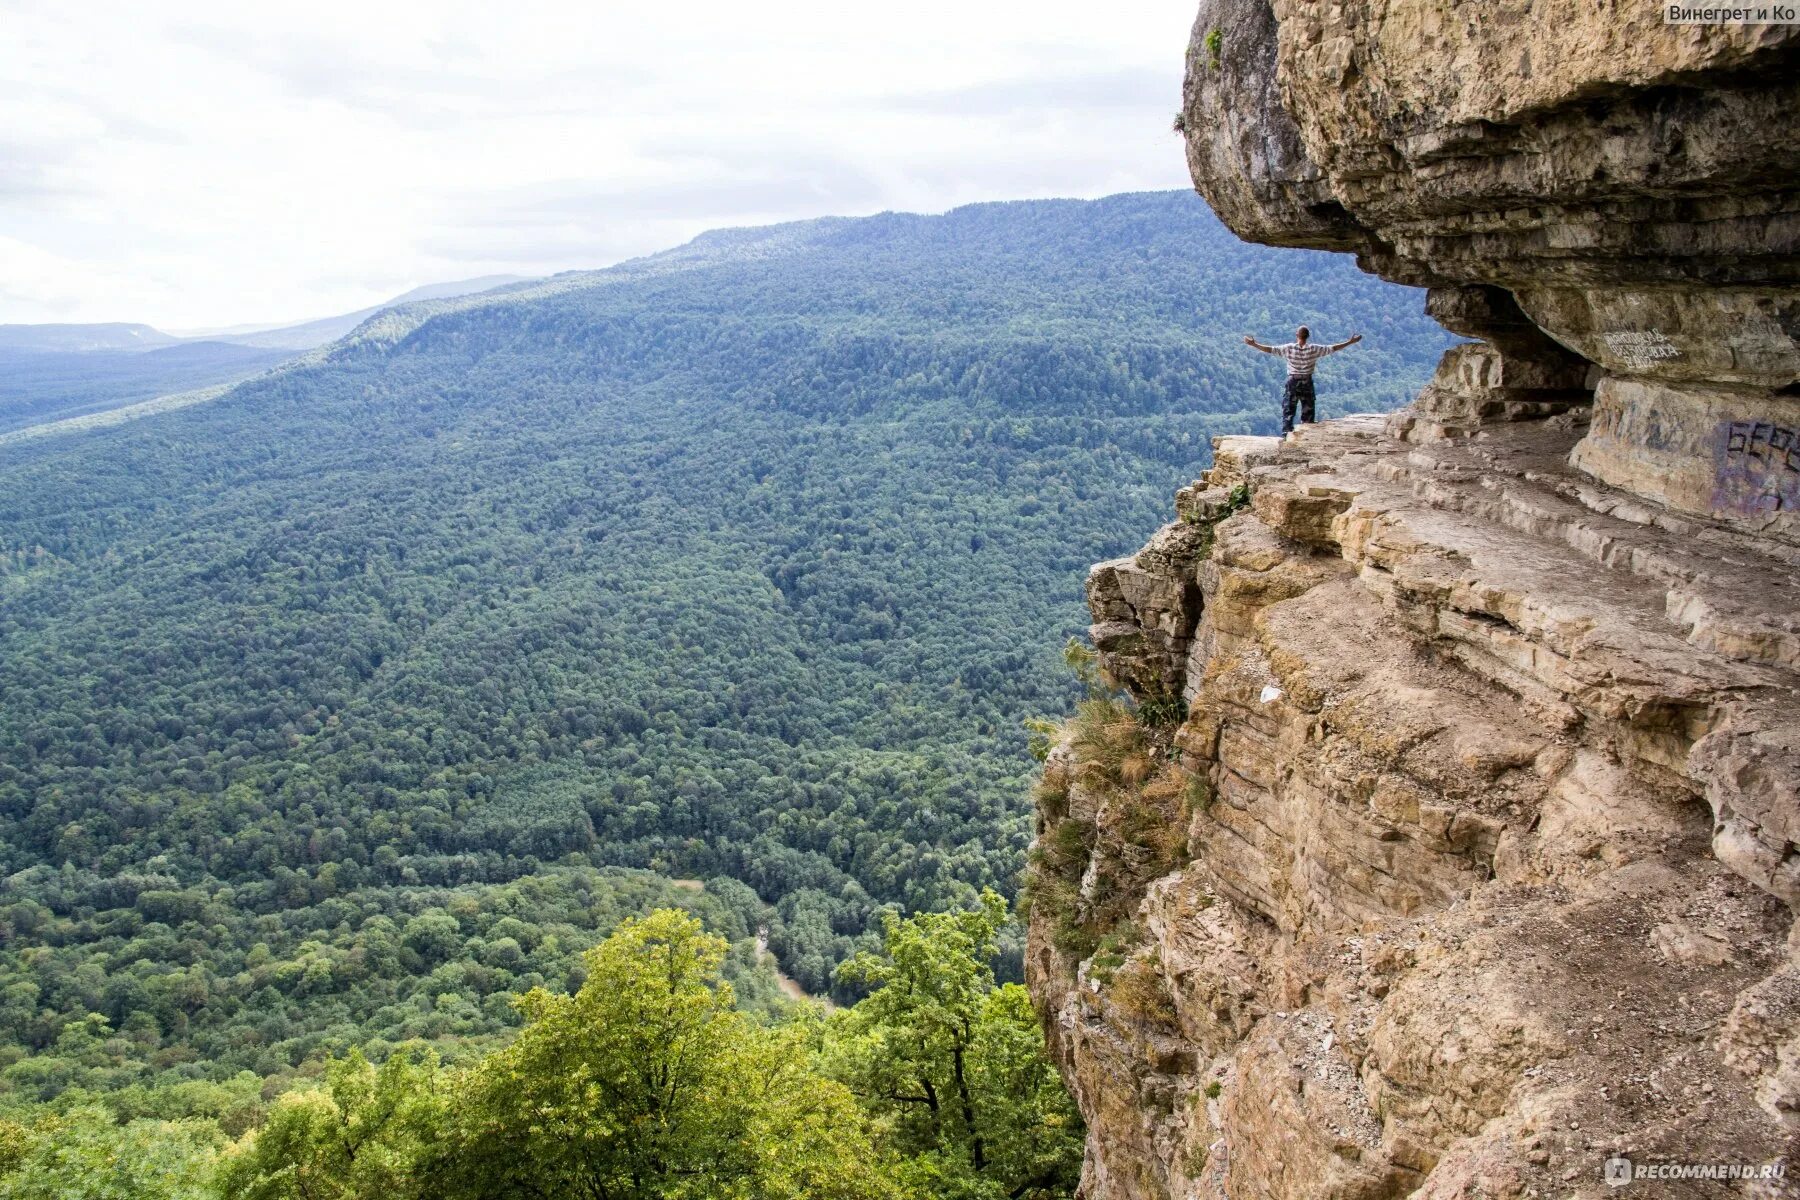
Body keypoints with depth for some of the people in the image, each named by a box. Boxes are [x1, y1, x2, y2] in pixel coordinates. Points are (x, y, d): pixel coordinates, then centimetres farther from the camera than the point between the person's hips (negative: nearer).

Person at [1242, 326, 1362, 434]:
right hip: (1307, 383, 1)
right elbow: (1333, 349, -5)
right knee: (1308, 412, 10)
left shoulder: (1289, 348, -10)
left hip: (1292, 382, -1)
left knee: (1288, 411, 4)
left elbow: (1271, 349, -11)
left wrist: (1253, 344, -6)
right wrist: (1350, 342, 5)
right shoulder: (1314, 349, -8)